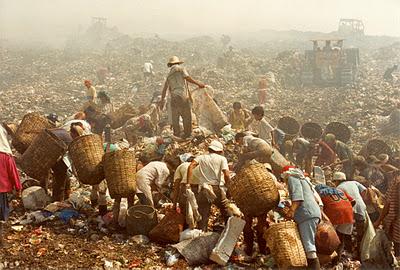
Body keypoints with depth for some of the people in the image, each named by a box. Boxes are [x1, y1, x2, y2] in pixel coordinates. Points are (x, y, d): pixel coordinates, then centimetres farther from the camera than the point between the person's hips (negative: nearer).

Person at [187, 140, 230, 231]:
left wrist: (188, 183, -7)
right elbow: (226, 175, -8)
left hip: (203, 190, 2)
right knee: (226, 213, 16)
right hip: (216, 189, -2)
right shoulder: (222, 158, 5)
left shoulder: (201, 157, 11)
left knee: (203, 217, 7)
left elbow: (191, 166, -6)